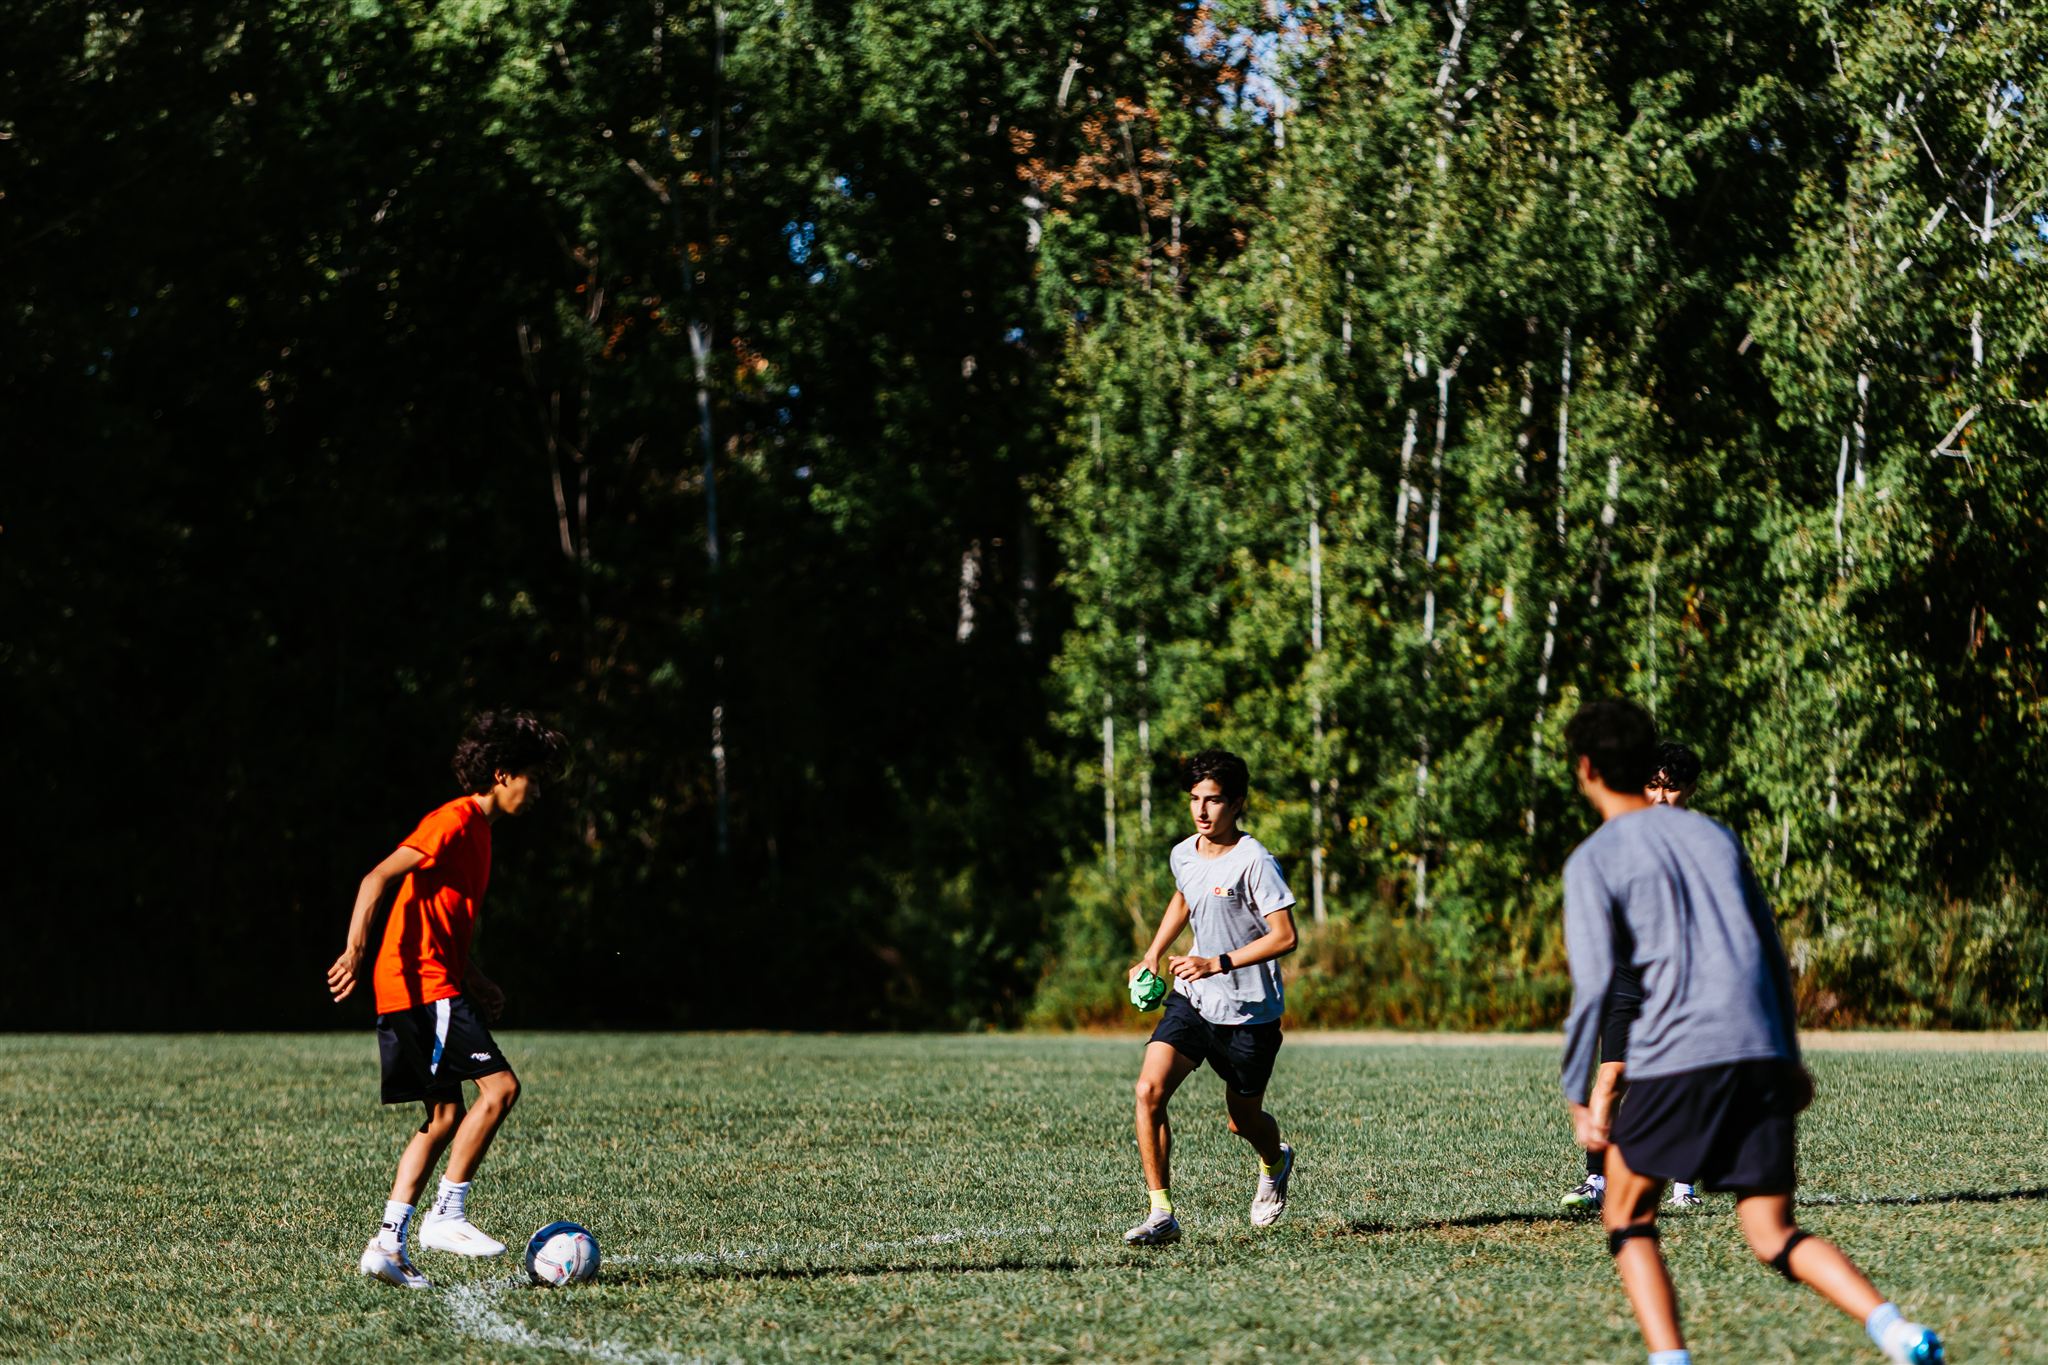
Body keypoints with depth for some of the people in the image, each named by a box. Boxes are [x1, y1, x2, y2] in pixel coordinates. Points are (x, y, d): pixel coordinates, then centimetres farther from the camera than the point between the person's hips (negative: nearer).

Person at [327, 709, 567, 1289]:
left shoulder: (477, 828, 19)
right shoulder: (455, 820, -11)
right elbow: (378, 878, -19)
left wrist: (474, 979, 24)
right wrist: (355, 948, -29)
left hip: (438, 984, 10)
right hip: (422, 983, -10)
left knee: (446, 1116, 8)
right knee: (500, 1085, -14)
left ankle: (387, 1244, 6)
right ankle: (447, 1214, -10)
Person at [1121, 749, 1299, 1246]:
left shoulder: (1254, 861, -17)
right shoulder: (1183, 854, 4)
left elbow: (1284, 936, -20)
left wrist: (1218, 963, -25)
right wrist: (1153, 955, 19)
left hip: (1250, 1013, -5)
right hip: (1192, 999, 5)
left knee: (1243, 1122, 11)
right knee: (1150, 1089, -18)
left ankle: (1276, 1163, 49)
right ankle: (1162, 1214, -15)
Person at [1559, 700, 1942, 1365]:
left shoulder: (1593, 861, 2)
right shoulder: (1714, 835, 19)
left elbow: (1595, 988, -7)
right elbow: (1771, 954, 21)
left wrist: (1580, 1098, -1)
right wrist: (1789, 1058, 29)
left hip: (1672, 1061, -5)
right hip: (1763, 1054, 5)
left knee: (1627, 1221, 13)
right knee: (1774, 1235, 8)